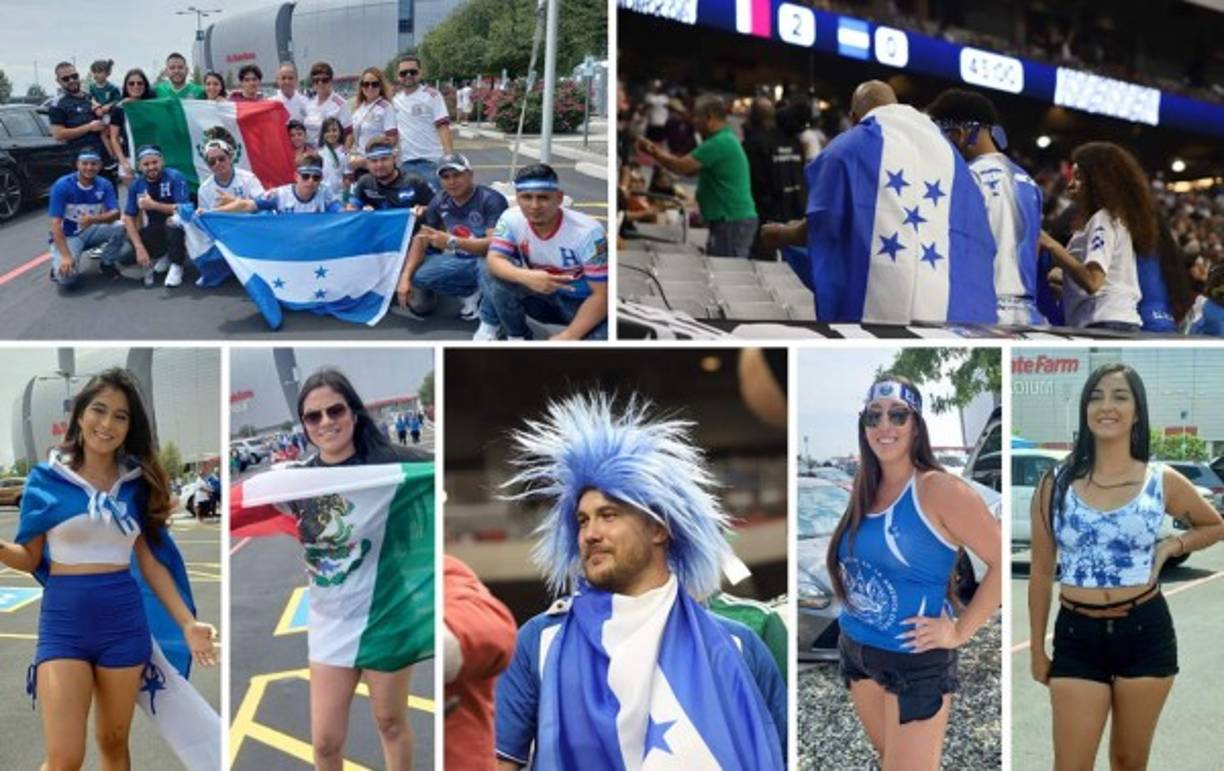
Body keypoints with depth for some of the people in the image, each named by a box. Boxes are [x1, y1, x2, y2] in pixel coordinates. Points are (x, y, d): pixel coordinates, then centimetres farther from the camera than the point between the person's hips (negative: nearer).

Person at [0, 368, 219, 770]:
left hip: (124, 618, 3)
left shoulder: (137, 482, 6)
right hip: (64, 618, -2)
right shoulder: (46, 479, -2)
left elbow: (150, 560, 8)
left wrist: (187, 623, 1)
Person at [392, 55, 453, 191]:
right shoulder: (395, 100, 12)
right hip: (406, 163, 6)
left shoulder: (432, 95, -4)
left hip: (431, 161, -5)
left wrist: (450, 157, -19)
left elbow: (443, 127, -10)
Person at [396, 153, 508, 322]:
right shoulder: (440, 202, -1)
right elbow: (421, 239, -1)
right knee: (419, 275, -15)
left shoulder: (491, 200, -20)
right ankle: (472, 293, 7)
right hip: (463, 261, 6)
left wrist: (451, 242, -38)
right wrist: (405, 277, -14)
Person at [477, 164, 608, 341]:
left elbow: (600, 295, -23)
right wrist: (526, 277, -44)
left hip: (581, 303, -3)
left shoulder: (587, 231, -26)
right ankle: (517, 337, -2)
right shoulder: (511, 219, -14)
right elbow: (494, 260, -23)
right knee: (493, 274, -23)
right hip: (542, 296, 3)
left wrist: (568, 336, -32)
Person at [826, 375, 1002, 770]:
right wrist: (852, 612, 9)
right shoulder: (864, 489, 4)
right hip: (855, 649, 7)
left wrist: (959, 631, -18)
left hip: (915, 659, -7)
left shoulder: (938, 489, -18)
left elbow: (1002, 561, -21)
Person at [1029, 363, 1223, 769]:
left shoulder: (1162, 481, -1)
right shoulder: (1055, 483, -2)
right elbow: (1041, 573, 5)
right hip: (1076, 636, 0)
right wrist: (1037, 648, 6)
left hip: (1144, 633, 1)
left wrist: (1169, 548, -1)